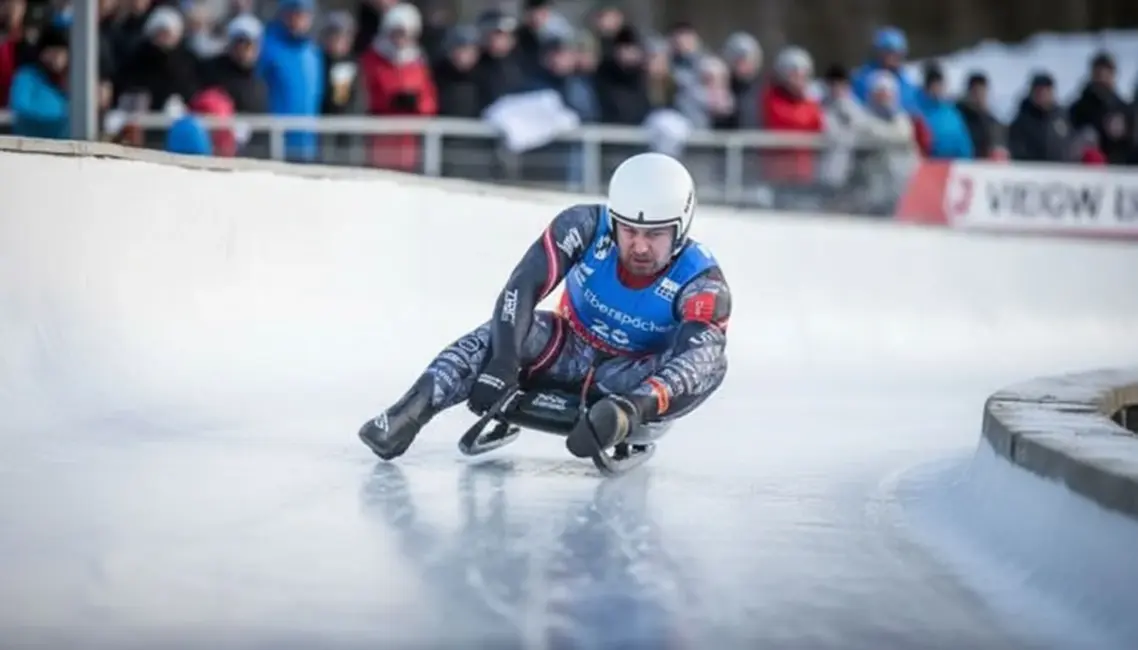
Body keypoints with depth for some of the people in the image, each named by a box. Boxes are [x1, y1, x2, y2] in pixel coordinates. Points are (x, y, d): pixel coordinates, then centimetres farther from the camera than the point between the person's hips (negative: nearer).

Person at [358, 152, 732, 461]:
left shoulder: (702, 283, -23)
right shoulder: (586, 227, -20)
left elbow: (698, 356, -37)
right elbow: (523, 286, -27)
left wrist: (640, 404, -56)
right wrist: (503, 361, -41)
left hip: (630, 377, -1)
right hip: (567, 354, 1)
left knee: (710, 362, -29)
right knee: (508, 330, -29)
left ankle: (626, 416, -53)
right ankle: (407, 416, -42)